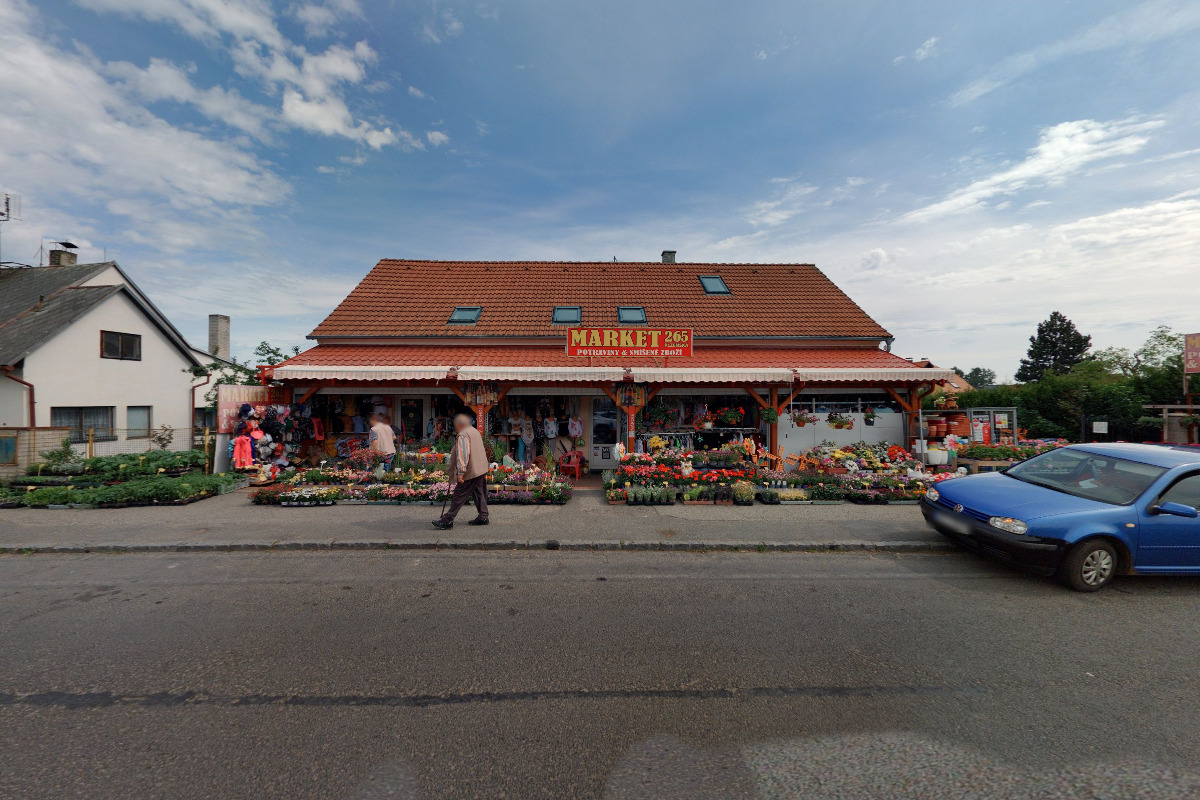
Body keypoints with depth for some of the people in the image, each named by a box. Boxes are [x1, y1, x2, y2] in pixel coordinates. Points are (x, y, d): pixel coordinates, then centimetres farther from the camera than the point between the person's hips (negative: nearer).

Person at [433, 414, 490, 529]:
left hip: (470, 472, -9)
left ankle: (447, 521, 0)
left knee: (458, 497, -4)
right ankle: (482, 517, 19)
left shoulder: (463, 435, -14)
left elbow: (463, 454, -23)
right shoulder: (475, 431, 16)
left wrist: (461, 472, -24)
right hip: (481, 469, 9)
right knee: (480, 494, 14)